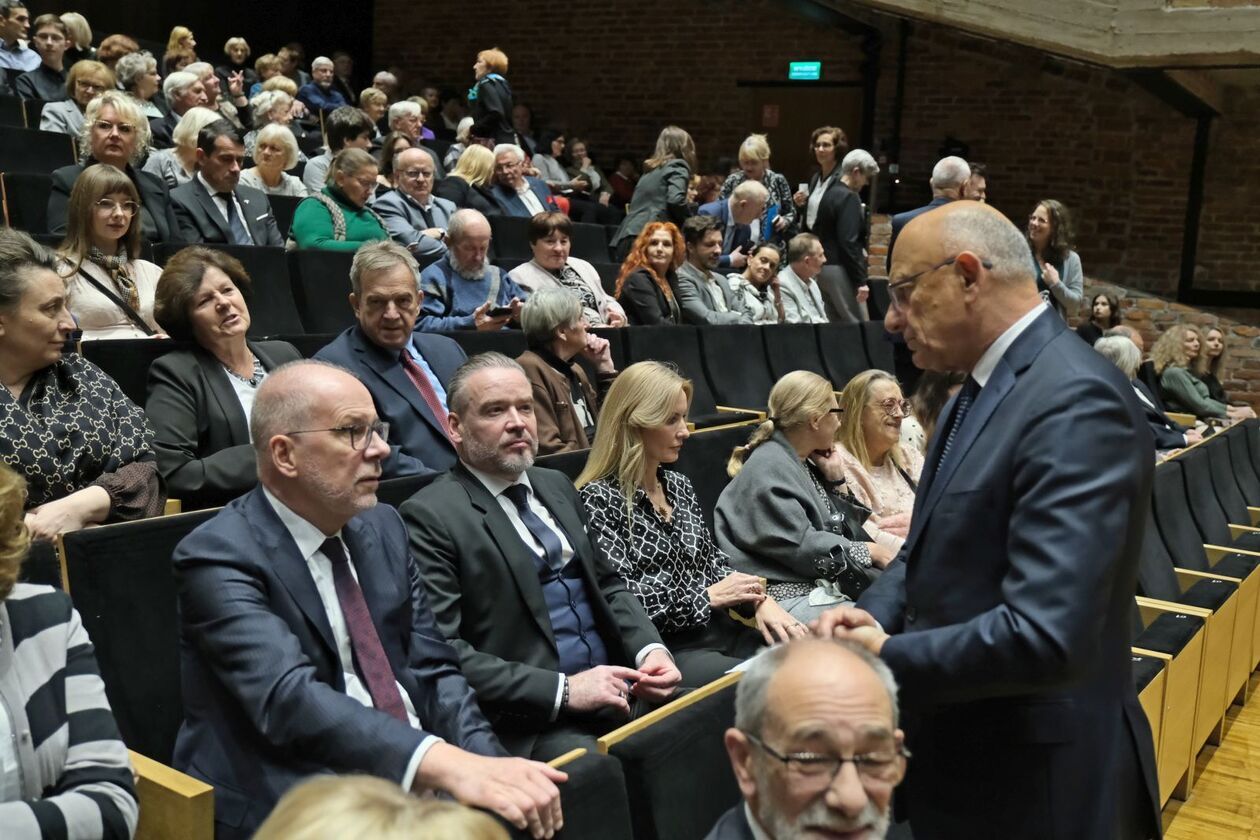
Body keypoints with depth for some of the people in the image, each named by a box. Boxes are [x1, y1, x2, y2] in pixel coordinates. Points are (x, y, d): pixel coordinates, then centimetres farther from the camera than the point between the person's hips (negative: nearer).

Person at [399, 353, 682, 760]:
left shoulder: (556, 485, 16)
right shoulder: (431, 516, -7)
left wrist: (650, 649, 1)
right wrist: (563, 690, -19)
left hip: (616, 689, 7)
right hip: (530, 720, -7)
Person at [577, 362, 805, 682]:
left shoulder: (679, 485, 16)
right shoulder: (598, 500, -8)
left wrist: (758, 600, -2)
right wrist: (708, 596, -10)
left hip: (722, 631, 7)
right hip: (667, 651, -7)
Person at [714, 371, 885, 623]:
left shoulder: (804, 463, 16)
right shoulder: (768, 468, -12)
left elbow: (840, 527, 18)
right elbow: (800, 547, -19)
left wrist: (833, 479, 8)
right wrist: (868, 551, -9)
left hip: (823, 586, 9)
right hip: (787, 598, -9)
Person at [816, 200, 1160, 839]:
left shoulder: (1075, 401, -24)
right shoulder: (982, 391, 7)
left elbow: (1047, 636, -31)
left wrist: (888, 659, -18)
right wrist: (874, 612, -5)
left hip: (1031, 783, -8)